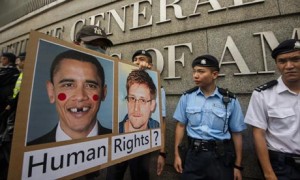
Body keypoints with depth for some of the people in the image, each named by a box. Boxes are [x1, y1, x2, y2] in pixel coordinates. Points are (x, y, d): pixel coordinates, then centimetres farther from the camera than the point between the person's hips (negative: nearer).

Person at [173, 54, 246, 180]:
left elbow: (236, 133, 0)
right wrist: (177, 154, 2)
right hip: (194, 154, 1)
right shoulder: (187, 97, -4)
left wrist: (237, 165, 3)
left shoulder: (230, 100, -7)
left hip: (221, 156, 0)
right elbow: (181, 126, 2)